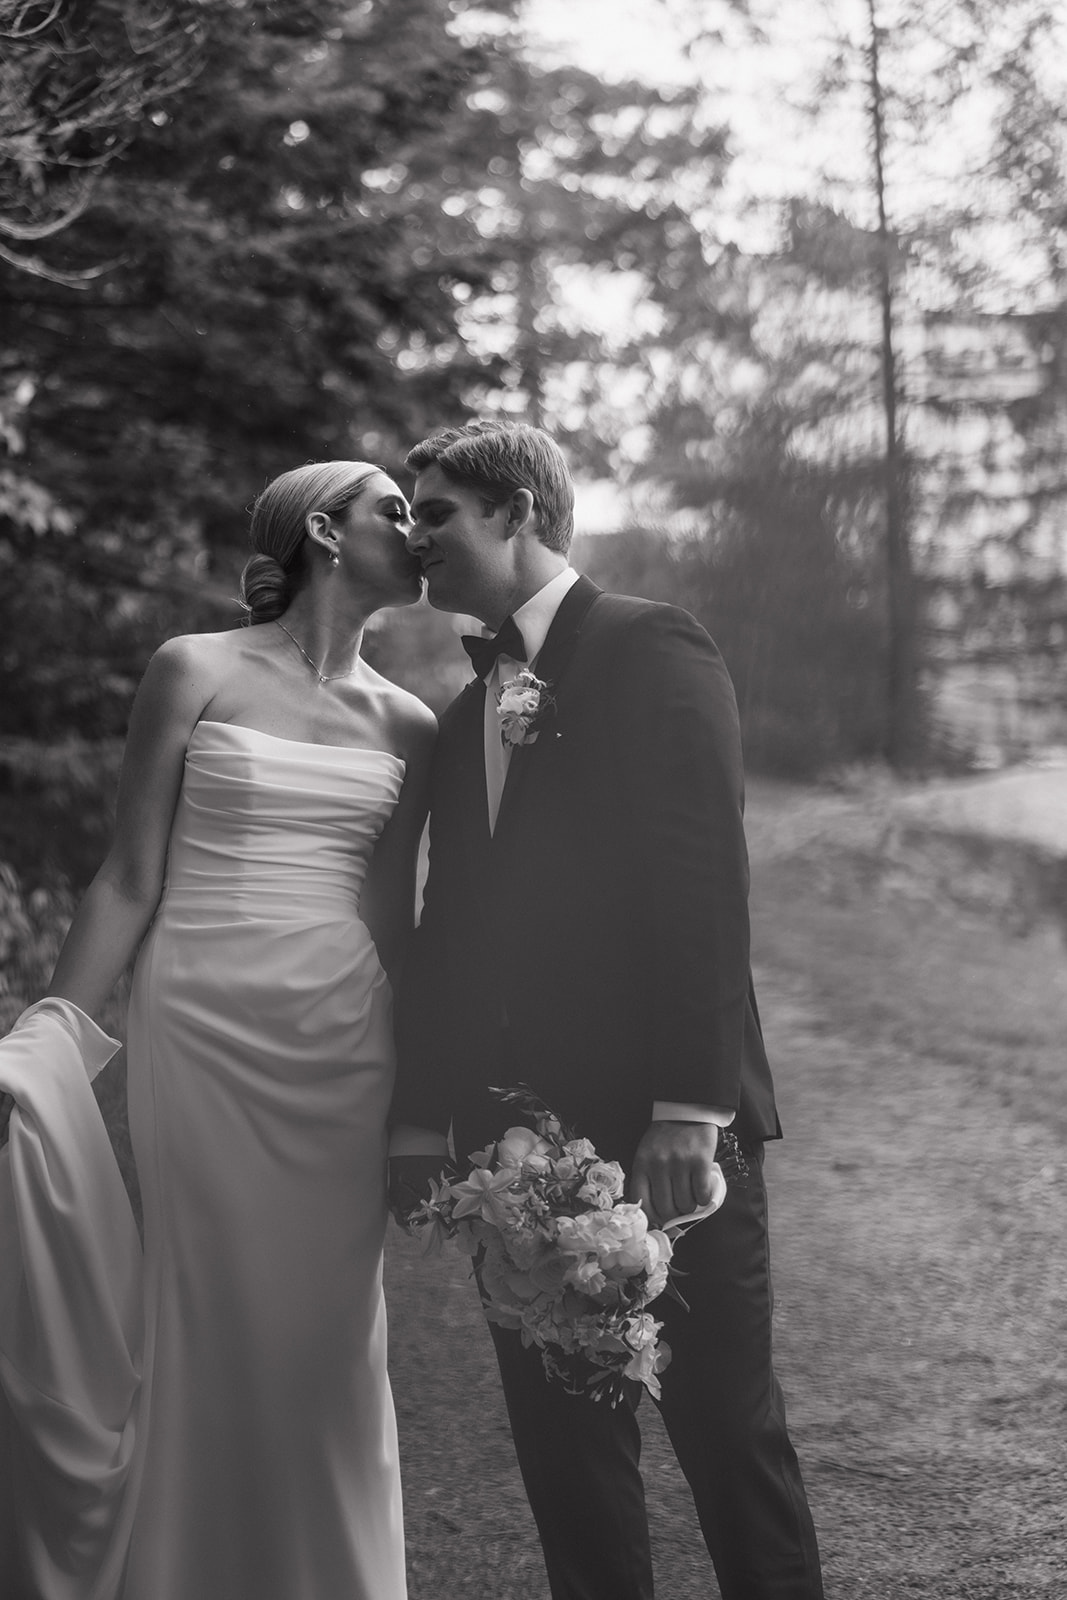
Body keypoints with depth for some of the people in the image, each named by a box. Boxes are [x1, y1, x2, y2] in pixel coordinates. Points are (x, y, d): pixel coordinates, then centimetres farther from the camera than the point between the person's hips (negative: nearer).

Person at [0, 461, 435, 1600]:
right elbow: (131, 884, 0)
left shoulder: (405, 726, 10)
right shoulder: (196, 673, 0)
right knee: (212, 1330, -1)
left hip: (343, 1056, 3)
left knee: (330, 1341, 5)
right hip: (202, 1037, -3)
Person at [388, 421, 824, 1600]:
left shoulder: (652, 651, -5)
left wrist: (689, 1108, -19)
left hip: (656, 1125, -6)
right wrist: (421, 1117, 12)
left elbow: (704, 883, -14)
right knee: (560, 1437, 9)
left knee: (726, 1423, 2)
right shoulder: (465, 715, 17)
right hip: (518, 1132, 7)